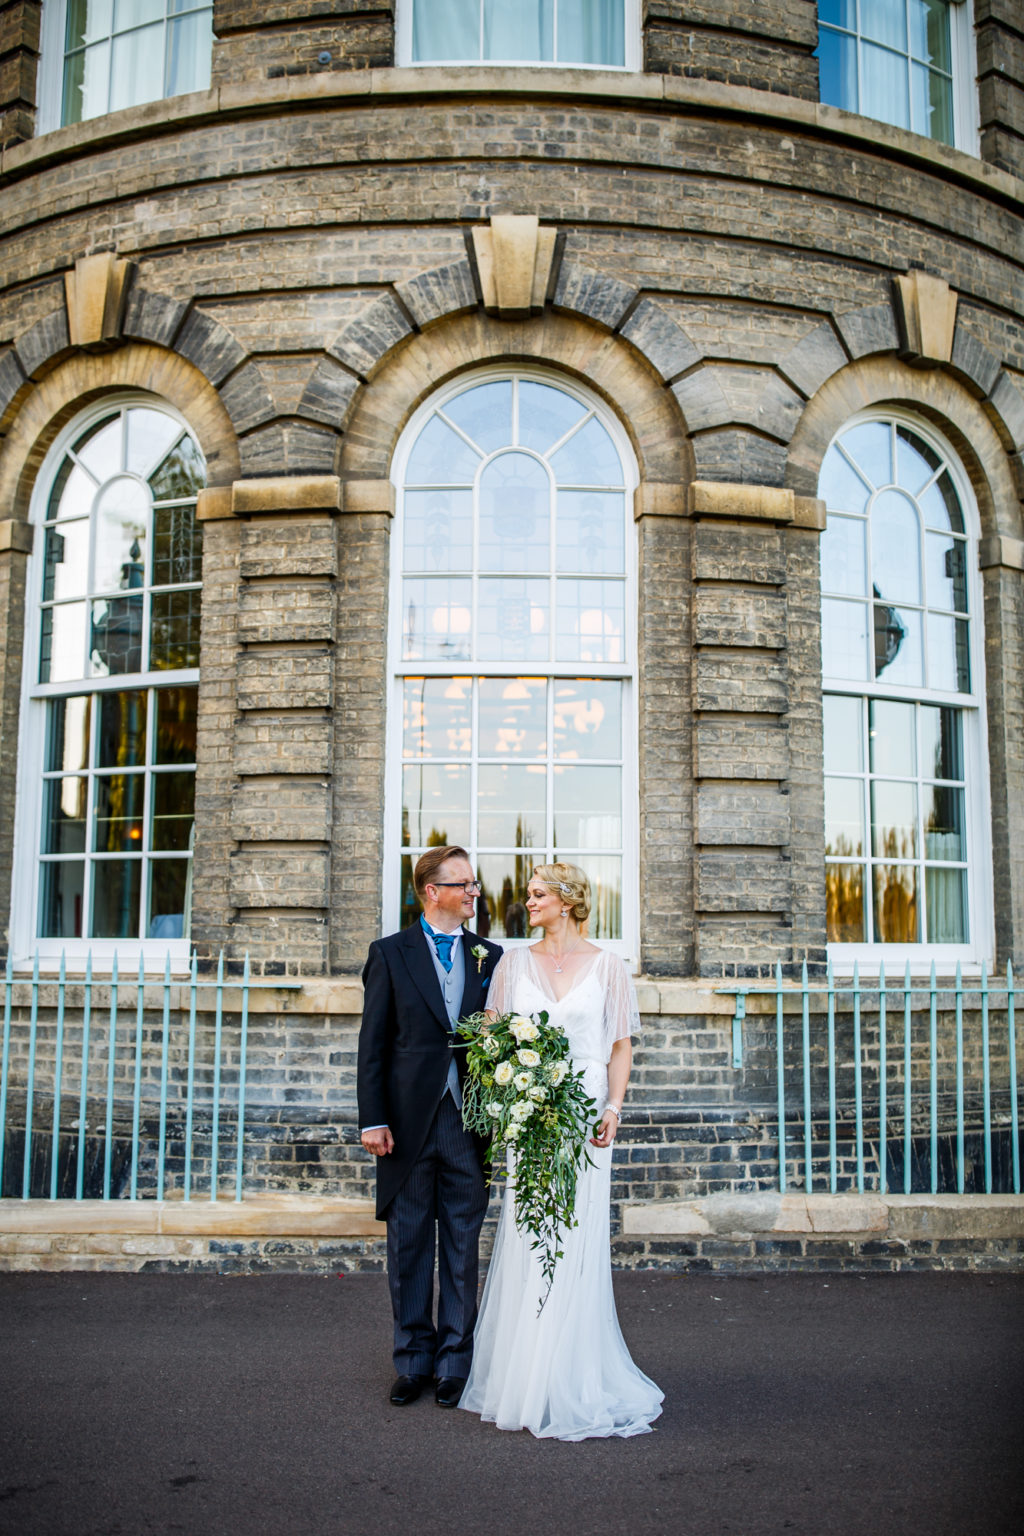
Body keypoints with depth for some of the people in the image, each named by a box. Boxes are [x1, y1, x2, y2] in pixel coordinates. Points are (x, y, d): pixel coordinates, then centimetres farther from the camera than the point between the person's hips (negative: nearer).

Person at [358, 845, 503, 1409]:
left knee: (462, 1247, 8)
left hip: (469, 1123, 1)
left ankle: (455, 1363, 21)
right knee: (408, 1246, 9)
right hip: (408, 1124, -1)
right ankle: (414, 1361, 23)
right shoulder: (390, 953, 1)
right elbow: (372, 1044, -1)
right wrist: (372, 1120, -7)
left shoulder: (490, 957, 7)